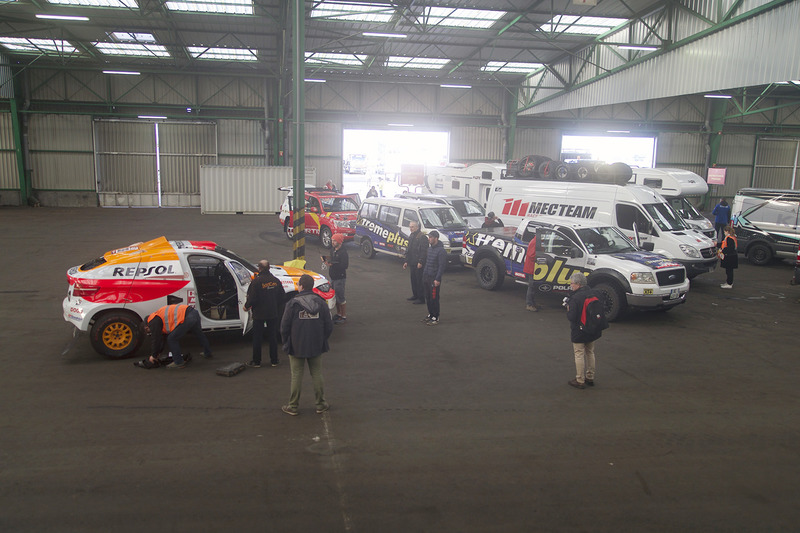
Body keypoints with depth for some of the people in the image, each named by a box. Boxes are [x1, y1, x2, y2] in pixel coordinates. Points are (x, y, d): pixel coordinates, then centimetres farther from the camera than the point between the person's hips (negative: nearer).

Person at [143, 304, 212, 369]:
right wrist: (158, 352, 42)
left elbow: (157, 340, 3)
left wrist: (154, 356, 16)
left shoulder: (153, 322, 2)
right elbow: (162, 337, 38)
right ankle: (208, 354, 50)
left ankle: (179, 362, 8)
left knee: (172, 339, 1)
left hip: (188, 318, -10)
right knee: (199, 334, 30)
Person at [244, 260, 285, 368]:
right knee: (273, 337, 14)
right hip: (273, 314, 4)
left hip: (259, 314, -4)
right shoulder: (276, 281, 0)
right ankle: (274, 360, 19)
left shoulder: (256, 281, -16)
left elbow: (252, 298, -17)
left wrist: (246, 306, 3)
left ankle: (256, 362, 13)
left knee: (257, 338, 7)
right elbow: (282, 296, 5)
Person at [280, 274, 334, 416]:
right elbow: (329, 326, 0)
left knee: (296, 376, 6)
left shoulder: (293, 303, -11)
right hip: (316, 346, 3)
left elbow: (284, 326, -8)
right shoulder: (321, 303, -2)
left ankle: (293, 406, 14)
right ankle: (321, 404, 19)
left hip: (297, 347, -2)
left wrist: (287, 343, 7)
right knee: (317, 374, 12)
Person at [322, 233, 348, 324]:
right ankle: (338, 314, 29)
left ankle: (344, 317, 5)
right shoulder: (333, 251, 12)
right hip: (333, 277, 9)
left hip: (340, 278, -9)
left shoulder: (343, 252, -17)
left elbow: (345, 266, -24)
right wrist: (327, 261, 1)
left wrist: (332, 264, -26)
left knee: (340, 298, -4)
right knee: (335, 297, 16)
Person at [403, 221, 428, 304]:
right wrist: (406, 261, 19)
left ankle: (421, 298, 0)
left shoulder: (422, 237, -13)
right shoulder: (411, 236, 16)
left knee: (419, 280, -5)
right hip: (412, 263, 9)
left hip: (419, 264, -9)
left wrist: (420, 262, -22)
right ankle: (415, 295, 27)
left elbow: (424, 251, -18)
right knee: (413, 279, 15)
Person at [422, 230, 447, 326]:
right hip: (426, 277, 8)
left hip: (434, 278, -8)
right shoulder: (430, 249, 13)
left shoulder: (441, 251, -14)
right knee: (428, 297, 14)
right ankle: (430, 315, 26)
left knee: (434, 299, -3)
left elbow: (442, 266, -17)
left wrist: (437, 279, -20)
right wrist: (424, 275, 16)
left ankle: (435, 318, 5)